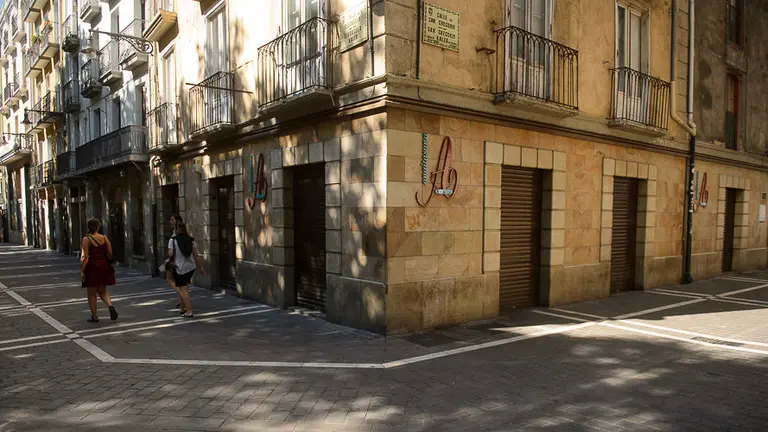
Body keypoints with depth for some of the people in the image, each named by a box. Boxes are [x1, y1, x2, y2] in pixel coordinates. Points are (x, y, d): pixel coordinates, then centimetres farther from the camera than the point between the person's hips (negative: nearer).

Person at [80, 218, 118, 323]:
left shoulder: (86, 239, -9)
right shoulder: (104, 238, 1)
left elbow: (85, 257, -14)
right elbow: (110, 254, 1)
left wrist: (82, 271, -10)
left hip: (92, 267, -4)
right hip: (104, 266, 4)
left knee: (92, 293, 9)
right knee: (102, 291, 17)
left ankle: (94, 316, 14)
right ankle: (110, 305, -9)